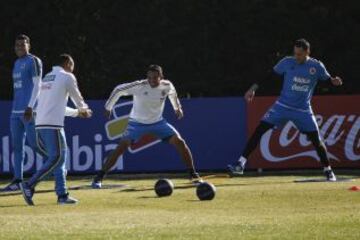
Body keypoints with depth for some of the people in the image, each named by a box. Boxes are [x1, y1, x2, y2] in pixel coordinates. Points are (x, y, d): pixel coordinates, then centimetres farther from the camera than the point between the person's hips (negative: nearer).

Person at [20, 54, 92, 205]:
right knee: (56, 157, -7)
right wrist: (84, 110, 35)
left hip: (40, 124, 8)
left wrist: (79, 111, 41)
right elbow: (77, 98, 12)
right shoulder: (67, 77, 1)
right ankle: (29, 186, -18)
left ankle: (62, 195, 7)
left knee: (58, 157, 12)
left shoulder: (47, 78, 23)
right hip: (53, 124, -8)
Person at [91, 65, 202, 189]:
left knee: (180, 142, -9)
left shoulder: (167, 86, -13)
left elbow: (172, 93, 14)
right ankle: (99, 177, -16)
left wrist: (177, 108, 21)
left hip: (158, 122, 3)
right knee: (121, 147, -21)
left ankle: (193, 174, 6)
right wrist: (108, 107, -3)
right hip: (137, 123, -3)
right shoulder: (139, 86, -24)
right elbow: (118, 90, -10)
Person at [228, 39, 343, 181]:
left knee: (316, 139, -3)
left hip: (303, 110, 0)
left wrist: (333, 81, -16)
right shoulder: (287, 62, -5)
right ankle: (241, 164, -9)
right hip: (282, 106, 0)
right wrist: (253, 88, -5)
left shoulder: (317, 67, -5)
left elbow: (326, 78, 8)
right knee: (259, 130, -11)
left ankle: (328, 170, 17)